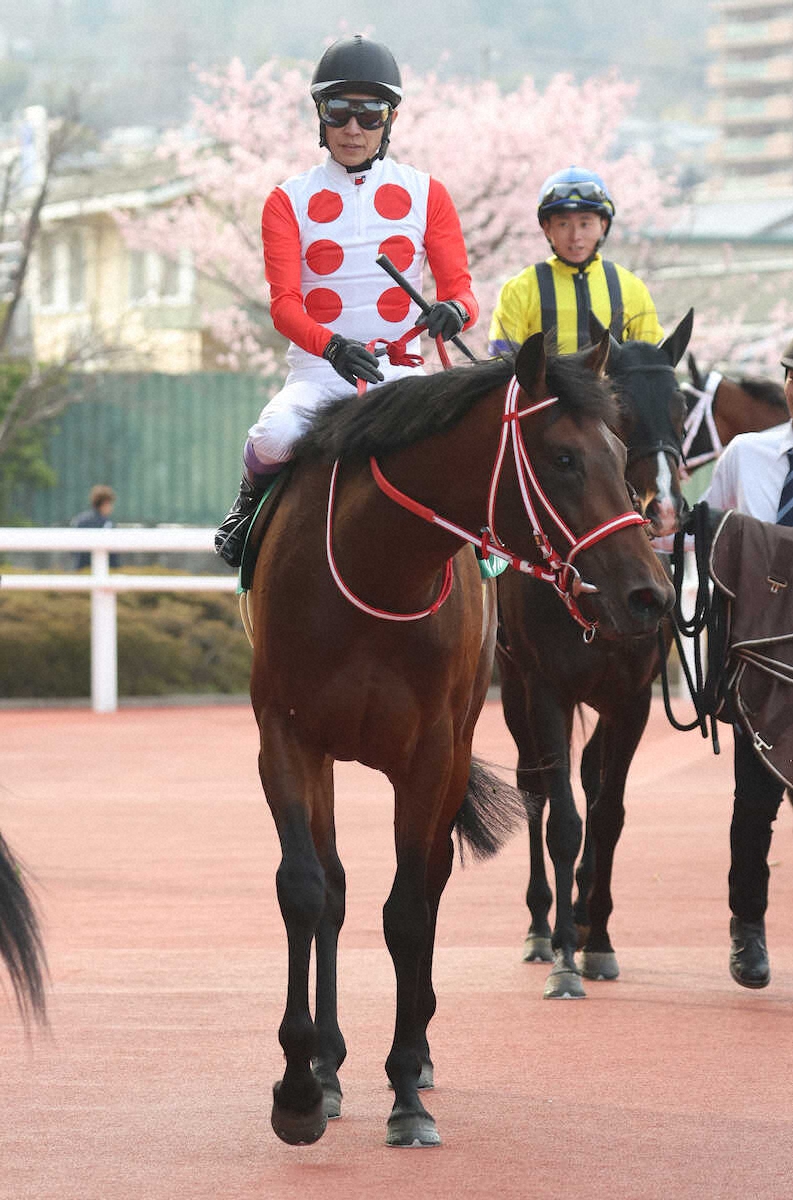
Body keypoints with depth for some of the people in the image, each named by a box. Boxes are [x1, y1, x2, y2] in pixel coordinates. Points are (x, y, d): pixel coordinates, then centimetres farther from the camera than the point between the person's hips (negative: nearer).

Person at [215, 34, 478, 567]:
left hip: (402, 376, 1)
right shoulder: (289, 200, 6)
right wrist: (332, 346, -28)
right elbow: (283, 303, -6)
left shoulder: (425, 194, 10)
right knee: (276, 436, -36)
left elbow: (461, 291, 5)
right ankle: (251, 500, 2)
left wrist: (454, 312, -22)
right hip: (318, 373, -1)